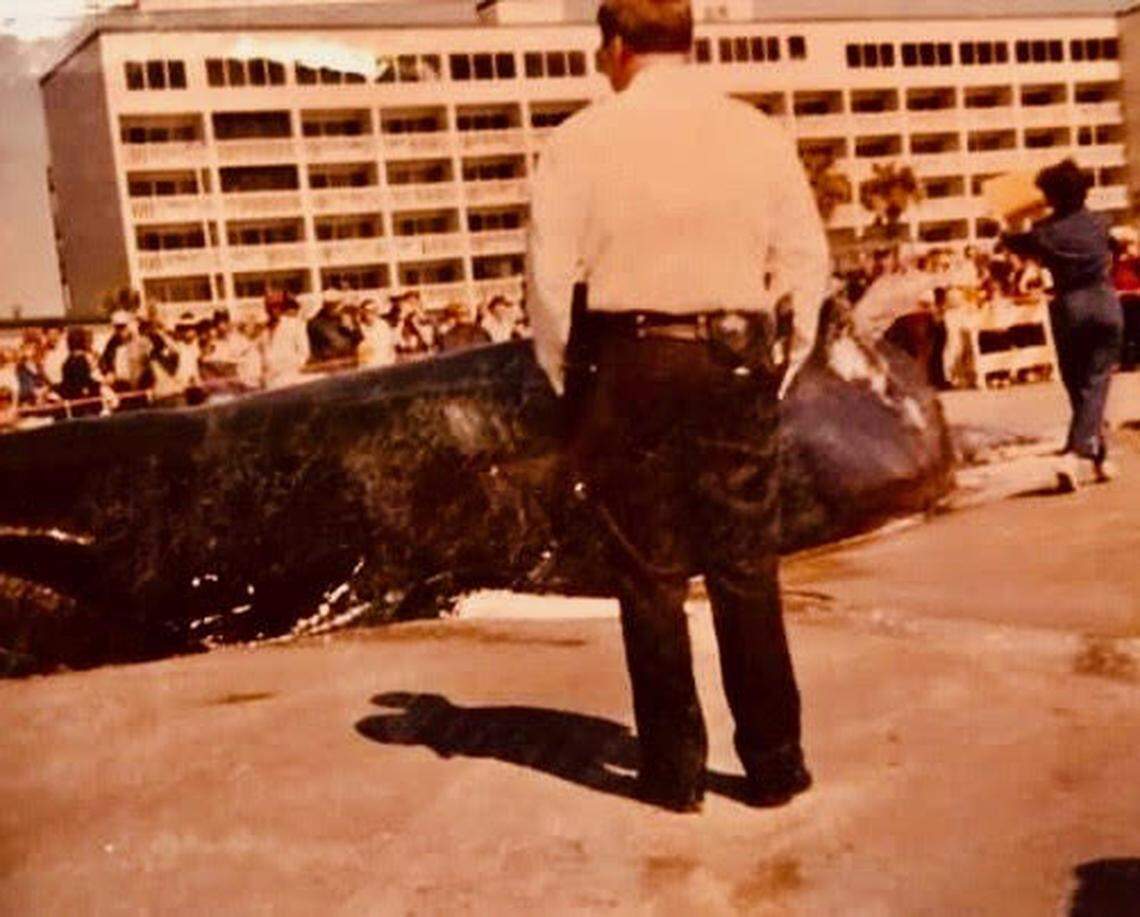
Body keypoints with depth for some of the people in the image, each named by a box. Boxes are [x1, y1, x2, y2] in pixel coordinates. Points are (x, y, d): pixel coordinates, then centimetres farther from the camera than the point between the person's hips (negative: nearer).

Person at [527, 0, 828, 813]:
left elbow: (551, 275, -6)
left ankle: (675, 771, 15)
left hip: (627, 367, -2)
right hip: (737, 364, 2)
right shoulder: (757, 134, 3)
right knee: (747, 573, 10)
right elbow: (808, 259, 3)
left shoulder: (581, 140, -4)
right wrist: (780, 366, 10)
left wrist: (571, 381, 6)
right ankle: (774, 765, 16)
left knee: (650, 578, 8)